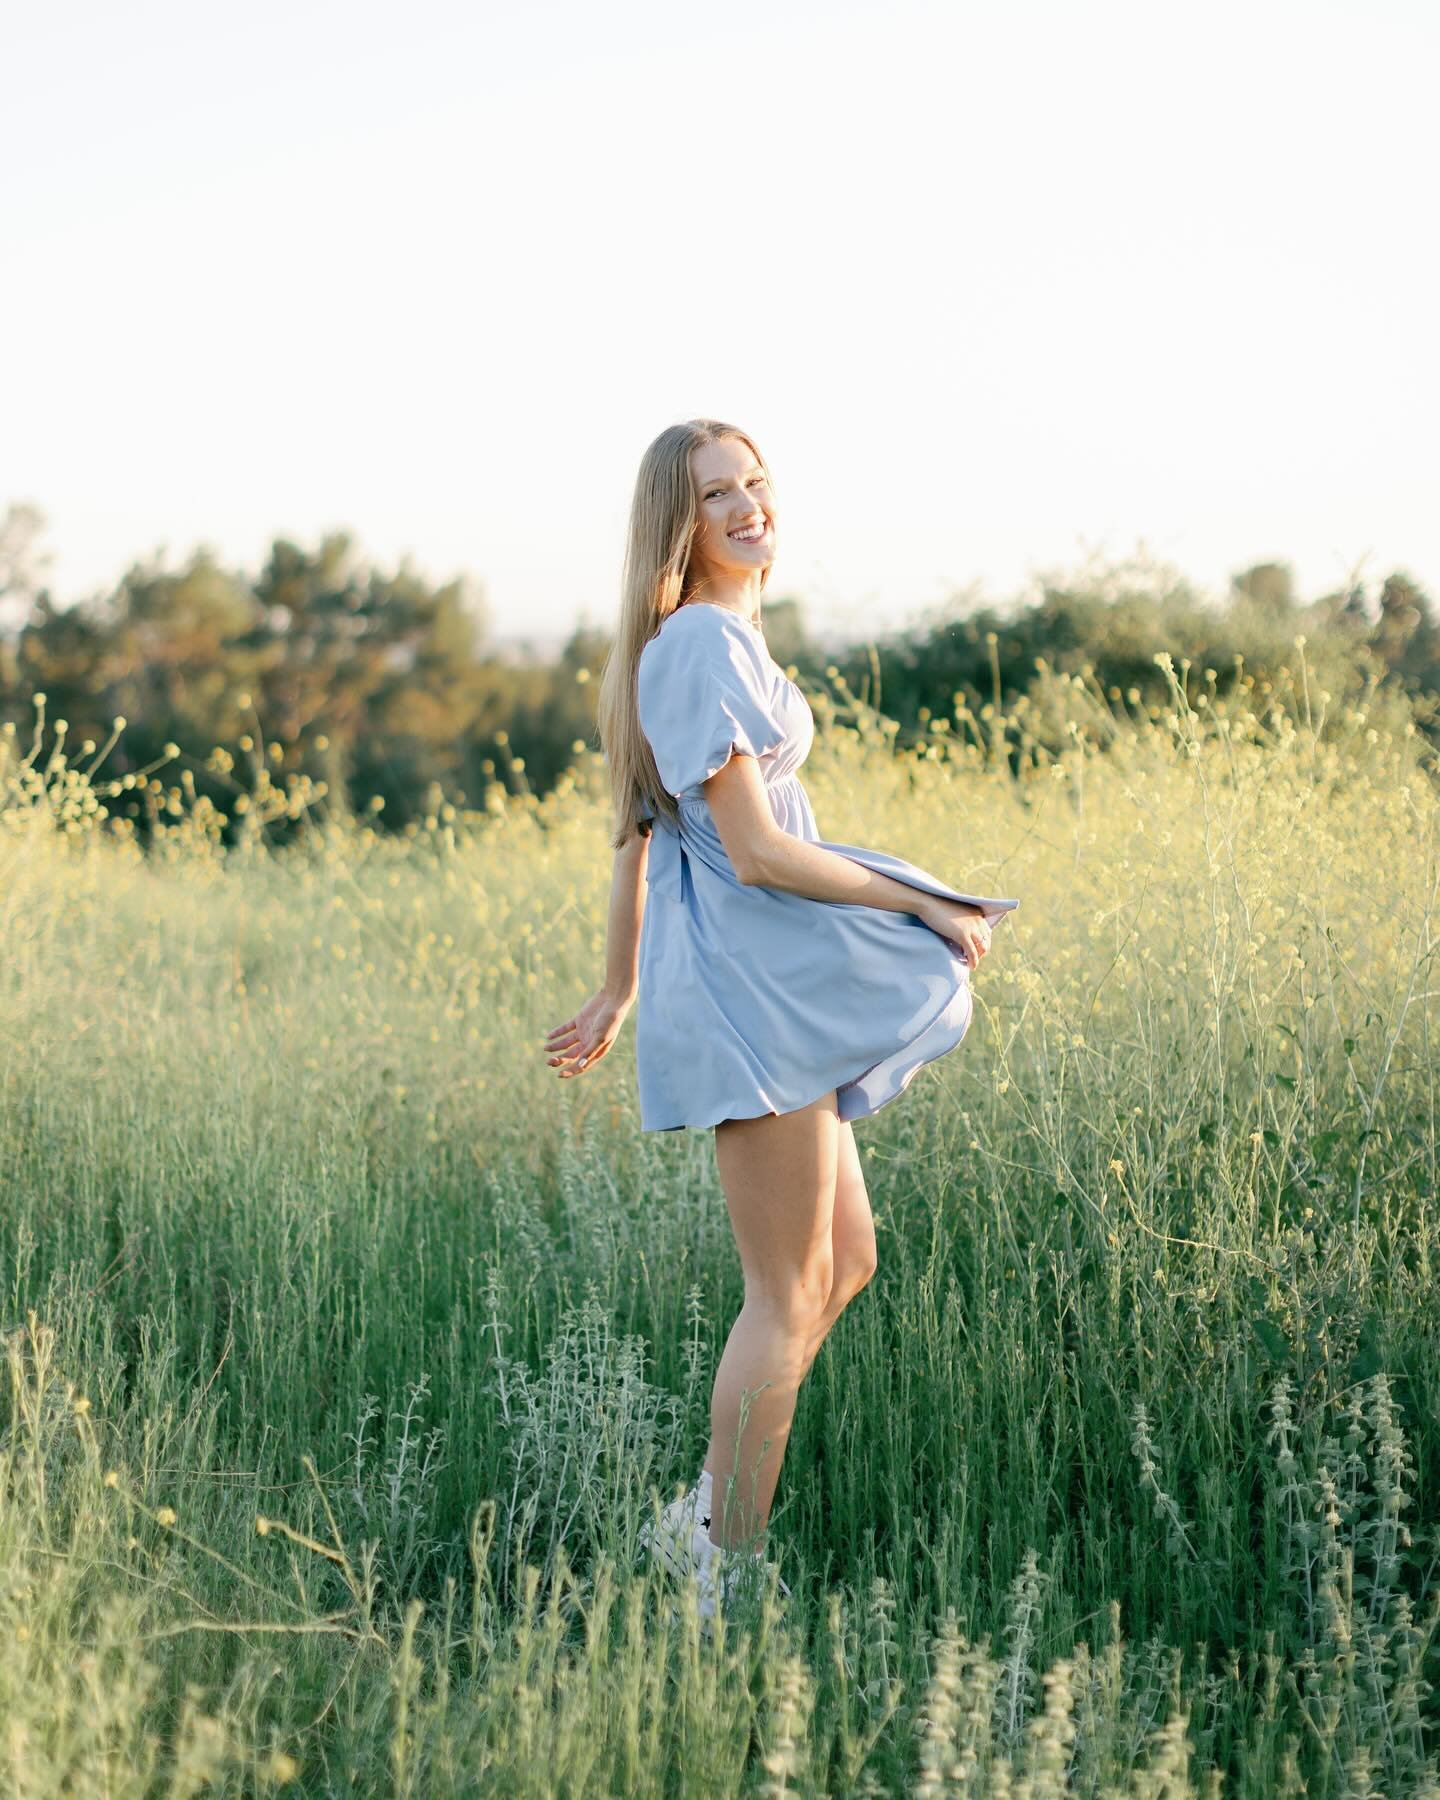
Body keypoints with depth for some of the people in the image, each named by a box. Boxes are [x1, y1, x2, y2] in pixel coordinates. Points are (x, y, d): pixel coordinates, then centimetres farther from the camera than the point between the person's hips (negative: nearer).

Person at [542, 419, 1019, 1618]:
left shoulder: (714, 641, 16)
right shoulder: (701, 646, -15)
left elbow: (638, 833, 20)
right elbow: (754, 851, -20)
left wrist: (619, 995, 26)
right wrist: (927, 906, -12)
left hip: (777, 991, 10)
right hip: (748, 989, -10)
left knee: (846, 1261, 15)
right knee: (787, 1296, -3)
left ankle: (706, 1519, 20)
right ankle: (731, 1573, 6)